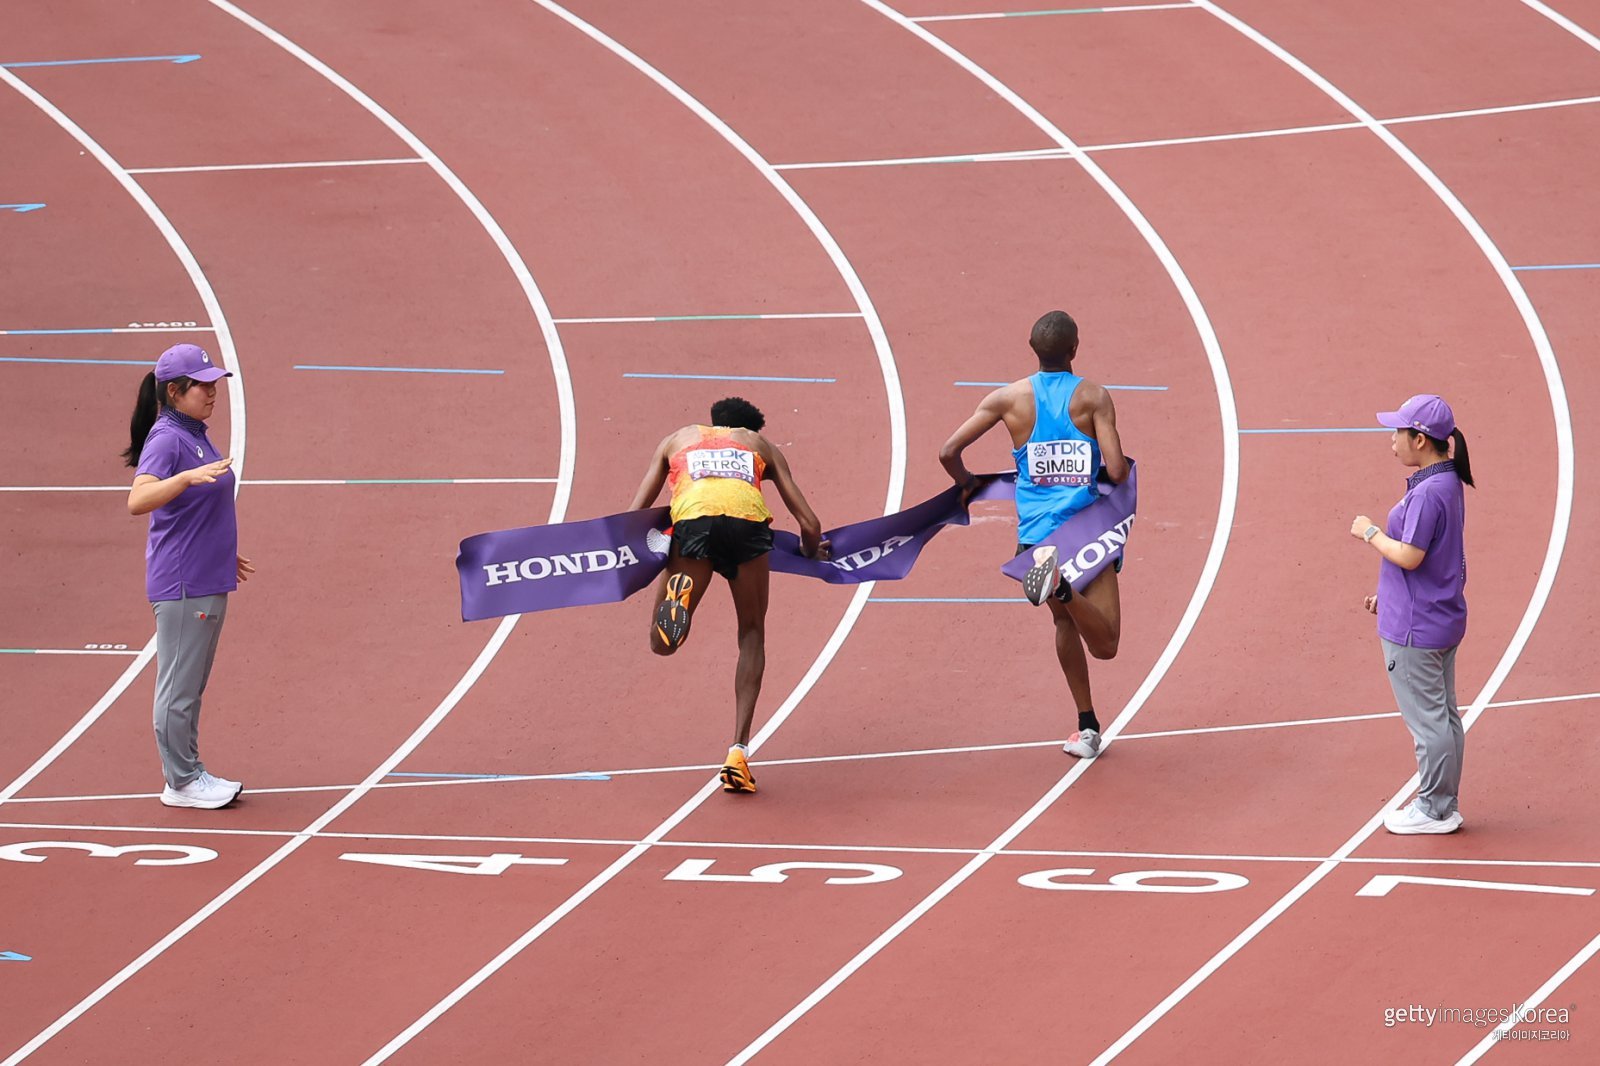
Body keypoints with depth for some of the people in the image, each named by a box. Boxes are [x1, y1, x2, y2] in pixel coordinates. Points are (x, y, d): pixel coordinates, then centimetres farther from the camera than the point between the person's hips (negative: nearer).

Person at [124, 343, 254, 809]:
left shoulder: (195, 435, 14)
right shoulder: (165, 439, -15)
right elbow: (138, 500, -30)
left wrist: (223, 554, 32)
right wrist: (188, 476, -43)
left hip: (207, 582, 10)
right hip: (181, 584, -10)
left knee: (191, 686, 16)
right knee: (179, 684, -3)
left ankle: (189, 773, 23)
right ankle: (180, 783, 2)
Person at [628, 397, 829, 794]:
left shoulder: (678, 439, 37)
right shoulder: (760, 444, 35)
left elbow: (634, 514, 27)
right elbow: (810, 526, 29)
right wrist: (812, 550, 50)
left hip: (694, 518, 0)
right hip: (747, 519, 0)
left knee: (662, 643, 7)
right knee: (752, 634, 20)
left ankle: (679, 594, -29)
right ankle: (739, 751, 8)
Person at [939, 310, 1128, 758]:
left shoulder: (1009, 398, 0)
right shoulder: (1094, 397, -6)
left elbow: (949, 451, -4)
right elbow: (1116, 470, -12)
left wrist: (967, 484, 17)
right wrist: (1120, 470, 13)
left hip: (1037, 533, 3)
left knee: (1065, 621, 25)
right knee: (1104, 645, -6)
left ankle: (1087, 725, 22)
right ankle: (1061, 584, -33)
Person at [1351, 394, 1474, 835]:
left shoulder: (1427, 492, -21)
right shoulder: (1449, 485, 10)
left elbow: (1410, 556, -25)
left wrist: (1370, 533, -9)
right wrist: (1388, 597, 20)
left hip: (1414, 630, -10)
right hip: (1443, 618, 10)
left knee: (1426, 718, -1)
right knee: (1444, 715, 16)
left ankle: (1434, 810, 5)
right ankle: (1443, 805, 24)